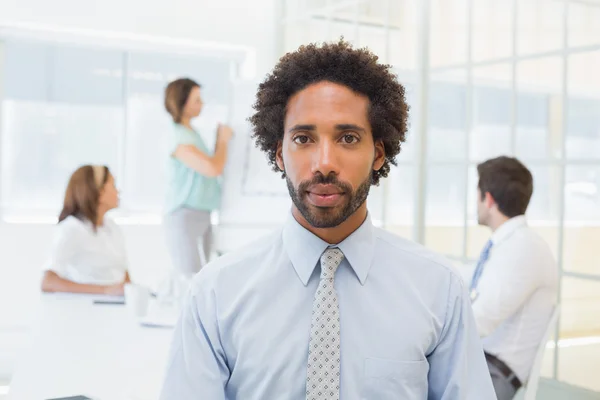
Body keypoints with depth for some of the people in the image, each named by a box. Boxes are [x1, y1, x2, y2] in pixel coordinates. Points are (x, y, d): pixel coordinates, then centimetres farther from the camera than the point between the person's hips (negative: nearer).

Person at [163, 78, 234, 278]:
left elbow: (212, 164, 22)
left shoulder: (191, 133, 13)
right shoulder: (179, 138, -16)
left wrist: (221, 139, 11)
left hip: (203, 216, 9)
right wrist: (223, 140, -7)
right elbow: (213, 169, -24)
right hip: (184, 216, -9)